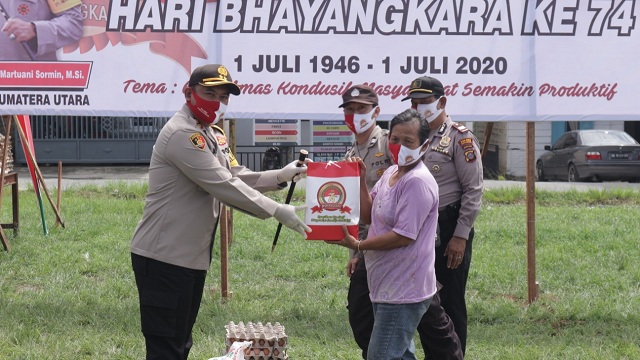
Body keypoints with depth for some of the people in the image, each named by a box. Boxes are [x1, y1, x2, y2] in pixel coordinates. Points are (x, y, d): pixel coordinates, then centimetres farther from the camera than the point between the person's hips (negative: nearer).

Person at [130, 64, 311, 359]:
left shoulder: (213, 134, 16)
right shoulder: (183, 134, -19)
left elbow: (236, 176, 14)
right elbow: (223, 186, -22)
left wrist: (280, 177, -2)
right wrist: (277, 211, -19)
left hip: (192, 257, 11)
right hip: (164, 257, -11)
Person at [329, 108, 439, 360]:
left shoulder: (418, 182, -18)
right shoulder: (391, 174, 12)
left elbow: (404, 235, -22)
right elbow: (368, 216, 13)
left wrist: (358, 245, -20)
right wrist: (360, 180, 1)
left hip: (403, 290, -10)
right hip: (387, 285, 10)